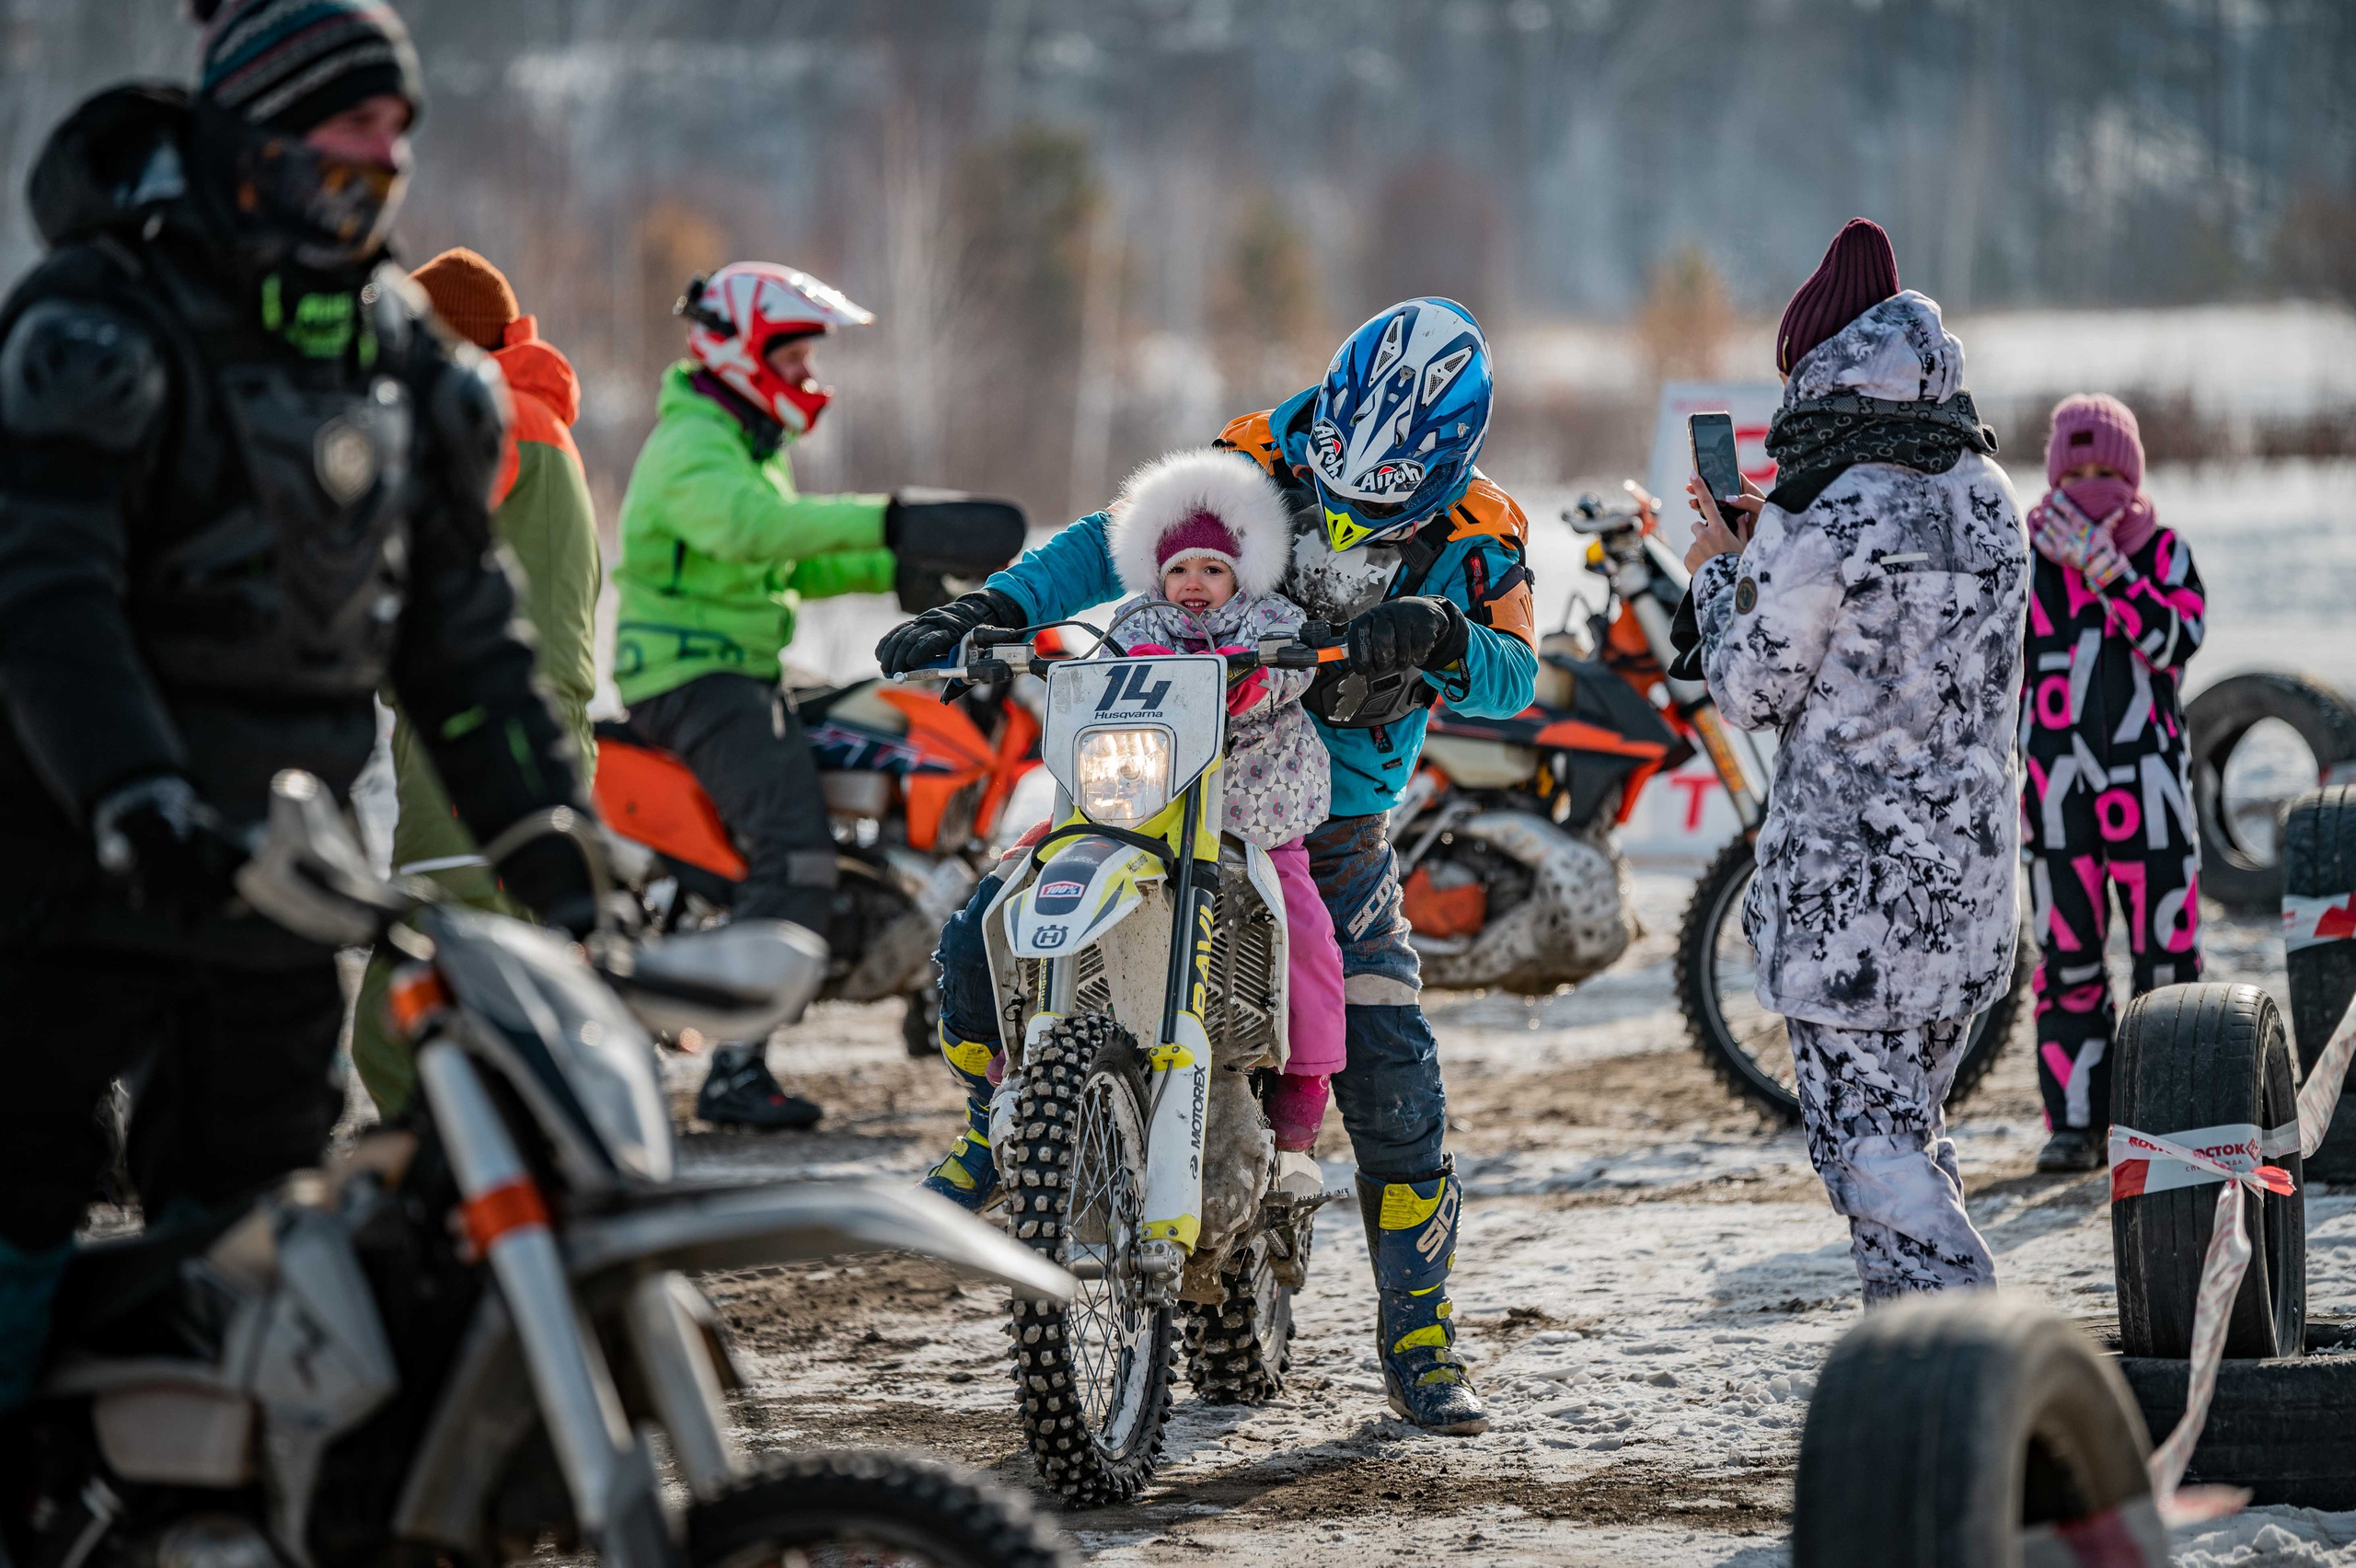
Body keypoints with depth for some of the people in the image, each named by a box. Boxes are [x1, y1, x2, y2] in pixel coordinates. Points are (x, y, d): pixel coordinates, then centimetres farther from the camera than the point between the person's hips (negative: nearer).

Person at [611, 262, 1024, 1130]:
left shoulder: (748, 447, 20)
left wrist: (900, 570, 11)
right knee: (795, 856, -25)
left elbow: (793, 564, 26)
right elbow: (751, 526, -36)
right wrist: (890, 521, -44)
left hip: (741, 676, 11)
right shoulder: (692, 449, -15)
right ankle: (735, 1073, -28)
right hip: (692, 677, -11)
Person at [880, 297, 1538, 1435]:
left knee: (1389, 1067, -8)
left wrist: (1443, 635, -39)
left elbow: (1512, 676, -16)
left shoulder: (1473, 533, -5)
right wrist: (993, 607, -17)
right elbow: (1121, 539, -3)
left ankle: (1418, 1340, 8)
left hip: (1332, 822, -1)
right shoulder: (1266, 455, -5)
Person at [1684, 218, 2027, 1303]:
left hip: (1849, 870, -7)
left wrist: (1721, 572, 8)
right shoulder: (1985, 494, 6)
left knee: (1866, 1135, -3)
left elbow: (1752, 690, -8)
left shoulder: (1817, 521, -17)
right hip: (1973, 848, 7)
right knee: (1909, 1117, 18)